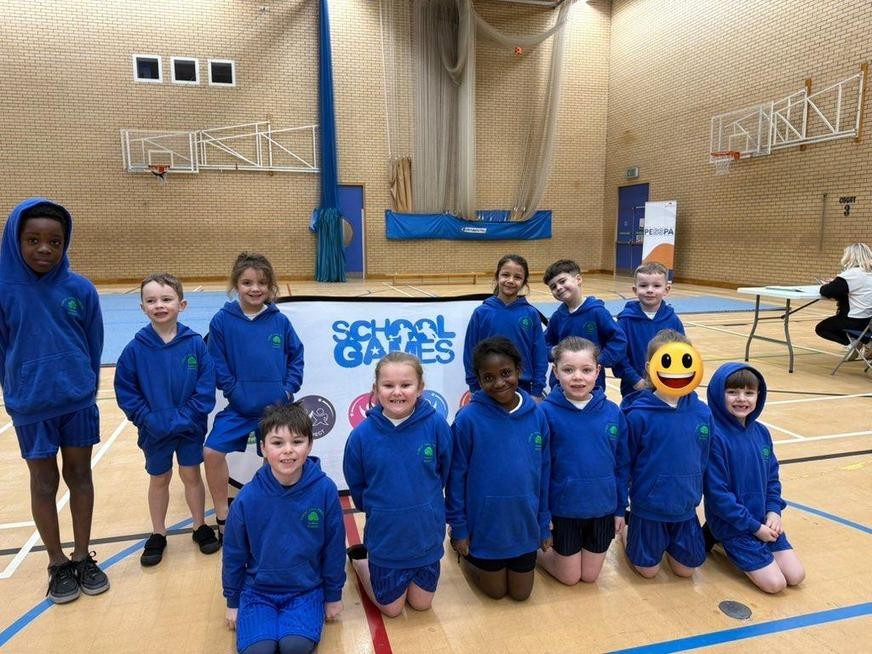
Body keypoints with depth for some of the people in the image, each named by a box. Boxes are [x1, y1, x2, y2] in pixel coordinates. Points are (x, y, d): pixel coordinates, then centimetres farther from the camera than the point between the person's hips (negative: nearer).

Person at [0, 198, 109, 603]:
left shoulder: (80, 289, -7)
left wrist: (84, 389, 9)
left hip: (78, 402, 1)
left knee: (79, 475, 13)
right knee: (44, 483, 13)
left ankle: (83, 558, 30)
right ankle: (58, 564, 29)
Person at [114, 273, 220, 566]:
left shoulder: (195, 343, -12)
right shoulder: (135, 349, -10)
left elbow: (206, 387, -11)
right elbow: (125, 391, -6)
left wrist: (185, 417, -16)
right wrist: (148, 419, -15)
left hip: (190, 428, -1)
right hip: (154, 430, 1)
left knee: (191, 475, 13)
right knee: (159, 479, 17)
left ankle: (200, 527, 32)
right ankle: (158, 534, 34)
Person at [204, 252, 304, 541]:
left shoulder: (279, 320, -4)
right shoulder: (222, 321, -6)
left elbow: (296, 356, 4)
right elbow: (218, 365, -4)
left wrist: (289, 389, -6)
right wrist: (235, 393, -11)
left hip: (278, 406, 1)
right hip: (240, 406, 0)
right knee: (212, 452, -12)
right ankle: (222, 517, 8)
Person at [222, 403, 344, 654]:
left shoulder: (325, 490, -17)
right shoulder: (247, 498, -15)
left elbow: (334, 548, -4)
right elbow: (234, 554, 1)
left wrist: (333, 596, 5)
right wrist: (233, 602, 10)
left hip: (306, 590, -1)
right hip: (258, 590, 1)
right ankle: (267, 619, 8)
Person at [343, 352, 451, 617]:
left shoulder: (436, 425, -18)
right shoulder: (362, 434, -17)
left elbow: (444, 472, -1)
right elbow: (356, 486, -1)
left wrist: (426, 502, 7)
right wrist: (379, 510, 6)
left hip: (427, 532, 1)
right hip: (385, 535, -1)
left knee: (421, 603, 19)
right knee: (391, 608, 17)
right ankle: (359, 558, 39)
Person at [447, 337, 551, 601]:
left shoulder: (537, 416, -8)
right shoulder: (468, 419, -18)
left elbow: (544, 473, 2)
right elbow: (456, 476, -10)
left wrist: (544, 524, 6)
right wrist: (459, 528, -7)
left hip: (525, 525, 3)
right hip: (485, 525, -3)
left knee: (521, 594, 20)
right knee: (496, 592, 17)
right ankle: (462, 548, 40)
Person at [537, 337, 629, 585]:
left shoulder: (613, 413, -7)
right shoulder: (546, 413, -17)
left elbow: (621, 465, 3)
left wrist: (620, 508, 5)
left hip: (603, 508, 3)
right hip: (564, 508, -3)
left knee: (590, 576, 18)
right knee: (569, 577, 13)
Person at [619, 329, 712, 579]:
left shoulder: (702, 413, -9)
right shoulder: (638, 415, -20)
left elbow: (703, 460, 5)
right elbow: (624, 463, -10)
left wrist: (694, 493, 9)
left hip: (685, 508, 4)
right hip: (648, 508, -3)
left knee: (686, 569, 14)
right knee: (648, 570, 10)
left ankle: (666, 540, 41)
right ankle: (625, 531, 37)